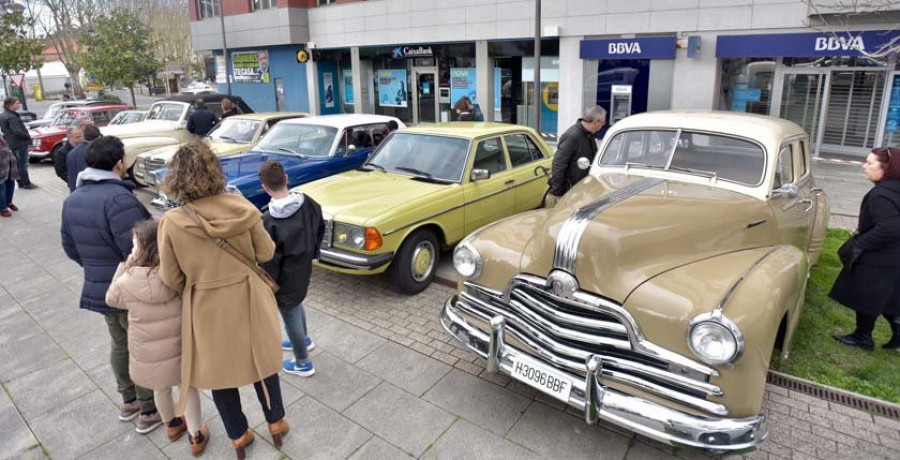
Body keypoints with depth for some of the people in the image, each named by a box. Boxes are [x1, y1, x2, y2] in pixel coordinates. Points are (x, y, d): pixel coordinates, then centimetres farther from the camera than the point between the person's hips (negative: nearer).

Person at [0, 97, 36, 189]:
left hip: (11, 144, 9)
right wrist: (28, 136, -12)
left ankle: (21, 183, 22)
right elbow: (17, 132, -26)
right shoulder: (12, 117, -19)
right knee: (23, 164, -4)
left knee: (17, 164, 15)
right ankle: (26, 184, 0)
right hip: (20, 144, -9)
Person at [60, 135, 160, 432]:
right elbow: (138, 251, -29)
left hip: (98, 288, 8)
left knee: (119, 344, 23)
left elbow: (70, 248, 13)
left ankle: (128, 401, 40)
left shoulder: (72, 199, 4)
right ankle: (149, 411, 21)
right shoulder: (118, 198, -26)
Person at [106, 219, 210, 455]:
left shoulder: (127, 282, -19)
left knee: (161, 389, 27)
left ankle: (172, 425, 52)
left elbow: (111, 298, 4)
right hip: (181, 349, 0)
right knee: (189, 387, 21)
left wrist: (124, 264, 0)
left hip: (149, 356, 1)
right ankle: (196, 437, 31)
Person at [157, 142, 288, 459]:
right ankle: (276, 424, 41)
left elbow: (171, 280, -8)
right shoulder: (241, 207, -15)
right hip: (249, 302, 1)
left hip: (208, 310, -1)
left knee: (219, 371, 21)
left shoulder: (171, 223, -17)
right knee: (260, 362, 23)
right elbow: (266, 253, -5)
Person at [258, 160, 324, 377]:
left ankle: (303, 363, 29)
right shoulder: (308, 203, -11)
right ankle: (304, 339, 54)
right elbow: (320, 229, 5)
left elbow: (270, 261, -21)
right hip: (304, 269, 7)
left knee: (290, 317, 12)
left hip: (285, 277, -6)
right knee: (296, 304, 31)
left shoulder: (269, 221, -28)